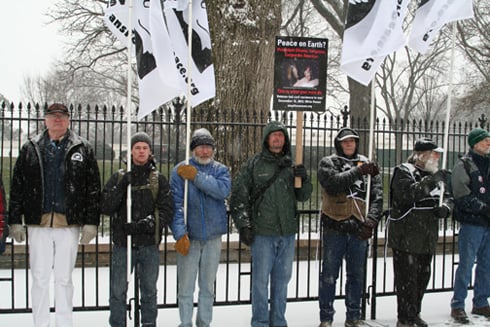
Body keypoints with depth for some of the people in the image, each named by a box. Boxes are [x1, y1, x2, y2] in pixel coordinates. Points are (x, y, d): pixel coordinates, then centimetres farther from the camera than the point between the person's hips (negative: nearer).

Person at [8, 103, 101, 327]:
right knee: (39, 278, 5)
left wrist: (91, 222, -3)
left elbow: (93, 189, 2)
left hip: (69, 224, -1)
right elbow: (17, 187, 8)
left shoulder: (83, 149, 5)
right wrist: (15, 221, 3)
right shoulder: (30, 149, 8)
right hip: (38, 224, 1)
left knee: (64, 279, 8)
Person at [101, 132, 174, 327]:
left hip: (149, 245, 1)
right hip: (122, 244, 0)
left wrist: (147, 223, -20)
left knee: (149, 292, 13)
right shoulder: (119, 177, 4)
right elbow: (105, 208, -4)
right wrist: (120, 187, -18)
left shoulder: (159, 180, 4)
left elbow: (167, 211, -4)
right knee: (118, 291, 4)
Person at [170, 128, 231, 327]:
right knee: (186, 287, 3)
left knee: (208, 286, 12)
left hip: (213, 237, 2)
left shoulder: (221, 170, 5)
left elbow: (223, 190, -16)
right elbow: (175, 204, -9)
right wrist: (180, 234, -18)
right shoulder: (180, 171, -1)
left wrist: (196, 176, -19)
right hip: (188, 236, -2)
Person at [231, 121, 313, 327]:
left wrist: (304, 180, -8)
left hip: (287, 233, 4)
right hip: (262, 233, -4)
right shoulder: (253, 165, -2)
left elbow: (303, 196, 13)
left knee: (282, 279, 13)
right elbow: (239, 197, -2)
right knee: (261, 279, 2)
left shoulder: (291, 166, 10)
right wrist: (243, 225, -9)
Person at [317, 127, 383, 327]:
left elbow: (377, 196, 4)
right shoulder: (328, 163, 3)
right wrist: (358, 171, -20)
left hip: (359, 230, 3)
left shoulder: (367, 165, 11)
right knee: (329, 275, 4)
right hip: (334, 228, -3)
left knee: (357, 276, 11)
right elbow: (333, 184, -17)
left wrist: (371, 220, -10)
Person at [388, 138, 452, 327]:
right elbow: (407, 193, -26)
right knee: (407, 279, -4)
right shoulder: (403, 172, -9)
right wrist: (431, 182, -33)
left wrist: (445, 207, -5)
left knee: (423, 277, 15)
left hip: (427, 238, 8)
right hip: (406, 238, -8)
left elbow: (447, 197, 18)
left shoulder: (432, 175, 16)